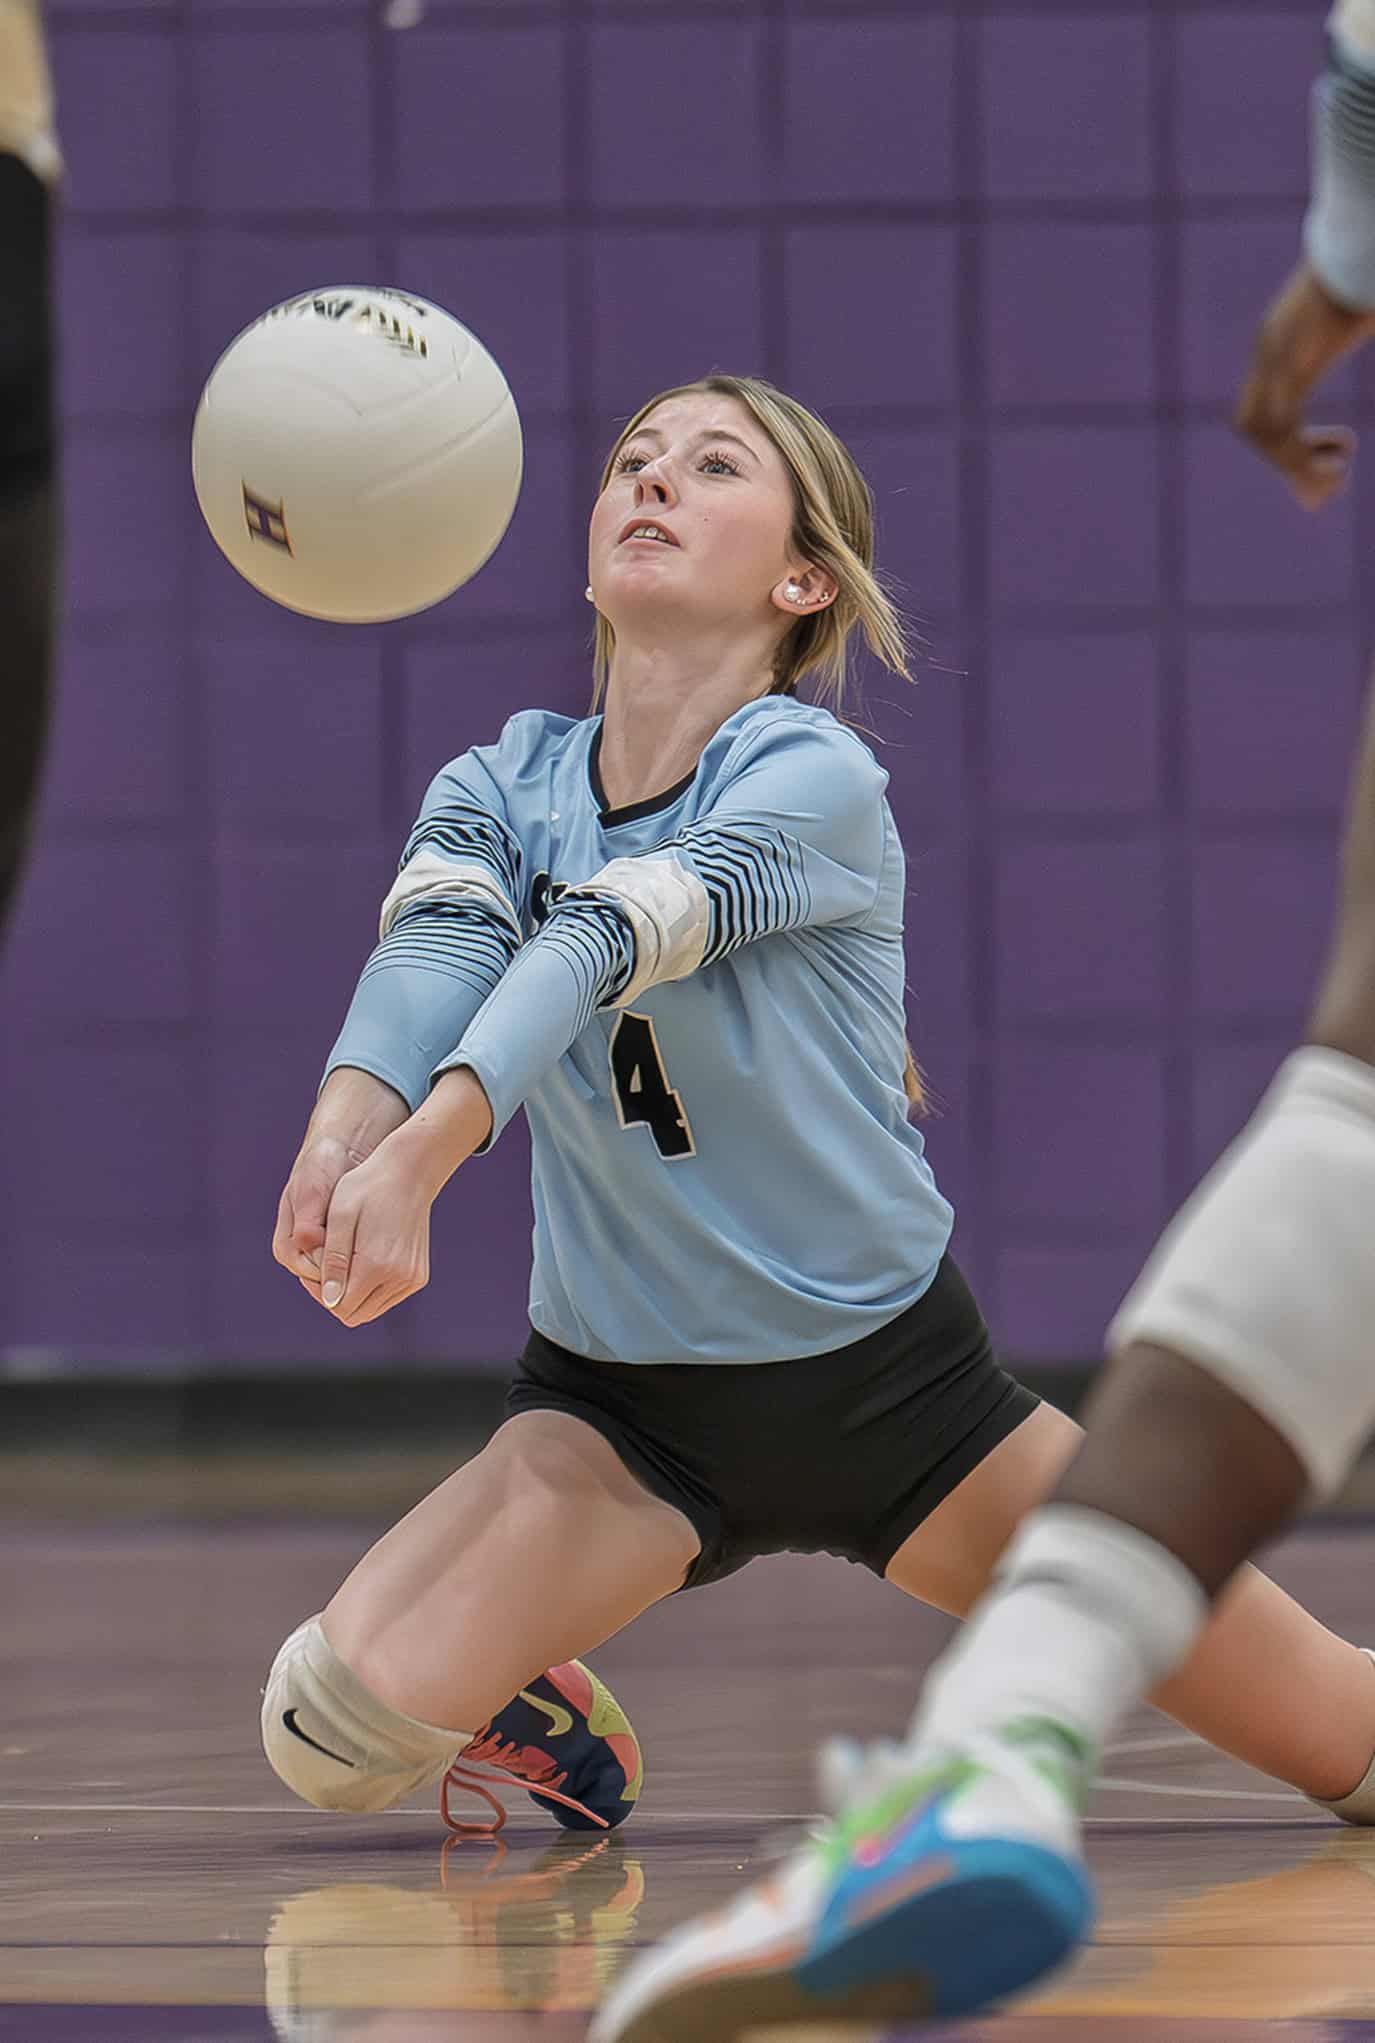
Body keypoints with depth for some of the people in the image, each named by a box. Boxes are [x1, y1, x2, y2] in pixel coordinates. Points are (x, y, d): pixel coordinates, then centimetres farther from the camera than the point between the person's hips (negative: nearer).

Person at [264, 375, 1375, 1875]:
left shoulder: (815, 778, -16)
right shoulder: (502, 783, -4)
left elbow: (599, 940, -34)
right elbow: (435, 943, -27)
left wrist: (423, 1151, -50)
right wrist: (342, 1128, -48)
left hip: (884, 1382, -2)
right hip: (617, 1403, 2)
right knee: (337, 1732, -22)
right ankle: (532, 1709, 14)